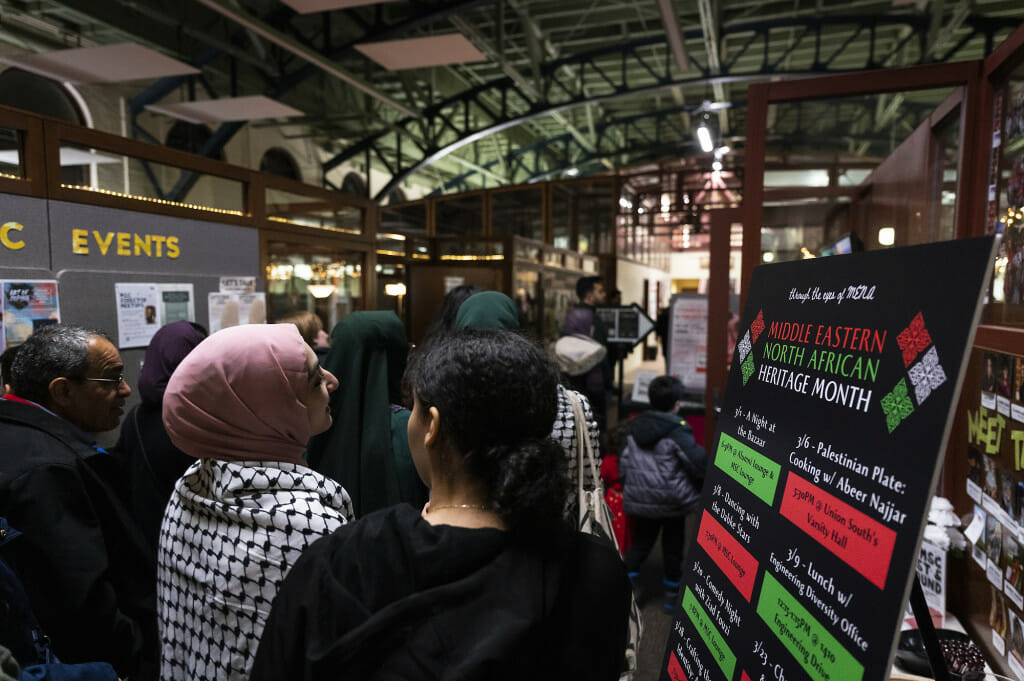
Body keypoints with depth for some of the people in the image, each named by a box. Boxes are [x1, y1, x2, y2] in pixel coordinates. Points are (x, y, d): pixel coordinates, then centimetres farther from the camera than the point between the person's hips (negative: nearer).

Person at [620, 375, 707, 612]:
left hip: (640, 501, 5)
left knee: (640, 543, 18)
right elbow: (699, 463, -18)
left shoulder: (635, 428, 2)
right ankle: (672, 596, 23)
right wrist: (703, 486, 2)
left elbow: (624, 462, 8)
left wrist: (628, 488, 20)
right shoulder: (677, 432, -17)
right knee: (672, 548, 12)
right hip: (671, 503, -5)